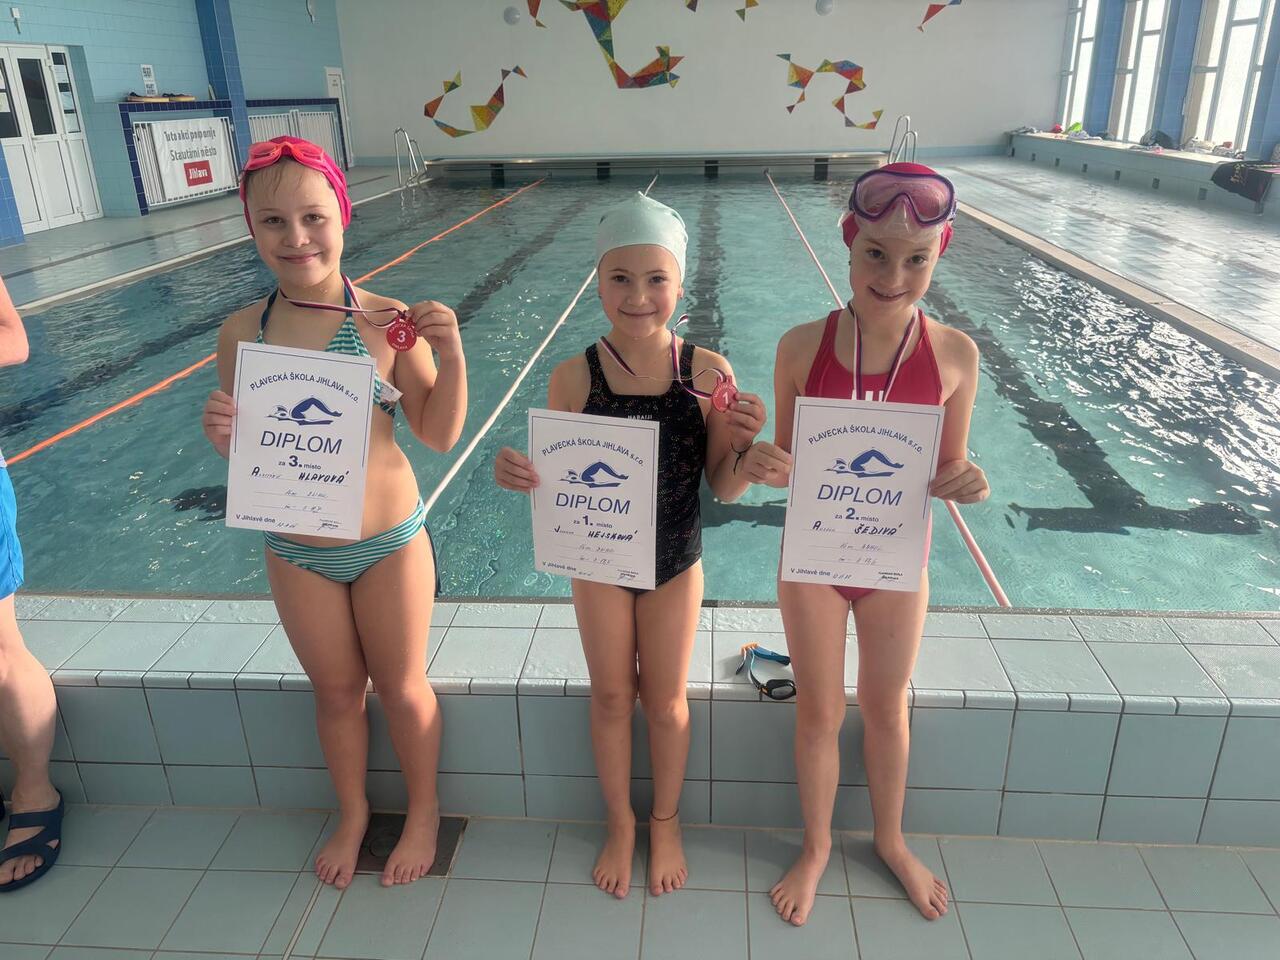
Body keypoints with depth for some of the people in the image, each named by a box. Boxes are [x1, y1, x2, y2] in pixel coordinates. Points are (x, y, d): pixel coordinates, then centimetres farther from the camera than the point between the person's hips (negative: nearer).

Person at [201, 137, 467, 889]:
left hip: (389, 540, -2)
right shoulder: (241, 333, -7)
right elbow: (245, 449, 3)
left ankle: (424, 812, 41)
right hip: (295, 552, 3)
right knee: (336, 691, 21)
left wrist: (452, 356, -23)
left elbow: (439, 434, -9)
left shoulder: (387, 321, -14)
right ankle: (353, 813, 46)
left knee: (401, 687, 15)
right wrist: (224, 439, -19)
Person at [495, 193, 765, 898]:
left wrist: (742, 443, -28)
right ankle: (620, 822, 42)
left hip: (676, 562, 0)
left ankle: (665, 821, 42)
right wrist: (514, 473, -29)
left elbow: (724, 489, -9)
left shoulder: (708, 373, -16)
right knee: (611, 697, 17)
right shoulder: (573, 377, -16)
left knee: (665, 701, 16)